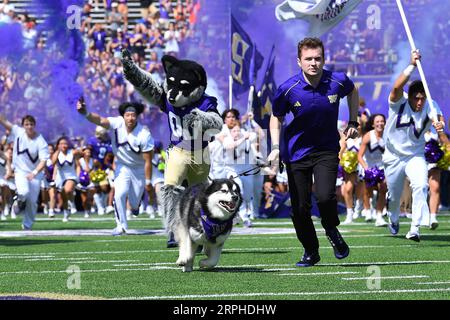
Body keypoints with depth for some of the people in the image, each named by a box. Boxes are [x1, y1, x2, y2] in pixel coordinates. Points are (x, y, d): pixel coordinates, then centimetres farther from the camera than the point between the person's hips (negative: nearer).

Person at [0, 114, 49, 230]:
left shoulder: (41, 142, -15)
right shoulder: (18, 131, -7)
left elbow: (43, 161, -21)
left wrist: (34, 173, -36)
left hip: (35, 174, 0)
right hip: (20, 172, 0)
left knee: (32, 202, 2)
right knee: (24, 192, -28)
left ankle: (27, 226, 22)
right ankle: (20, 199, 10)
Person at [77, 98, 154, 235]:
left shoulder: (144, 135, -26)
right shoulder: (117, 124, -21)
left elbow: (148, 161, -19)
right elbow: (100, 120, -39)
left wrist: (148, 182, -15)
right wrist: (85, 113, -59)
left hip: (139, 168, -1)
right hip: (122, 166, 1)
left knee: (135, 203, 8)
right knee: (120, 194, -19)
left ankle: (135, 204, 48)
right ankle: (121, 225, -2)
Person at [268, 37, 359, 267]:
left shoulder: (338, 81, -12)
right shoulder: (288, 89, -16)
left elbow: (353, 91, 14)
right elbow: (276, 117, 2)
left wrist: (353, 123, 9)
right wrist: (275, 148, -9)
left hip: (327, 149, 0)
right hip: (296, 151, 0)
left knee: (325, 196, -22)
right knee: (300, 208, -1)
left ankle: (332, 231, 12)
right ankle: (310, 252, 23)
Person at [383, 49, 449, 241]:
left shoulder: (430, 108, -14)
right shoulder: (399, 101, -19)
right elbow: (397, 87, -40)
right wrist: (412, 66, -48)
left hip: (416, 156, 0)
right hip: (393, 157, 0)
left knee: (421, 186, -25)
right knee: (394, 196, 10)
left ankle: (415, 229, -22)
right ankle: (393, 220, 44)